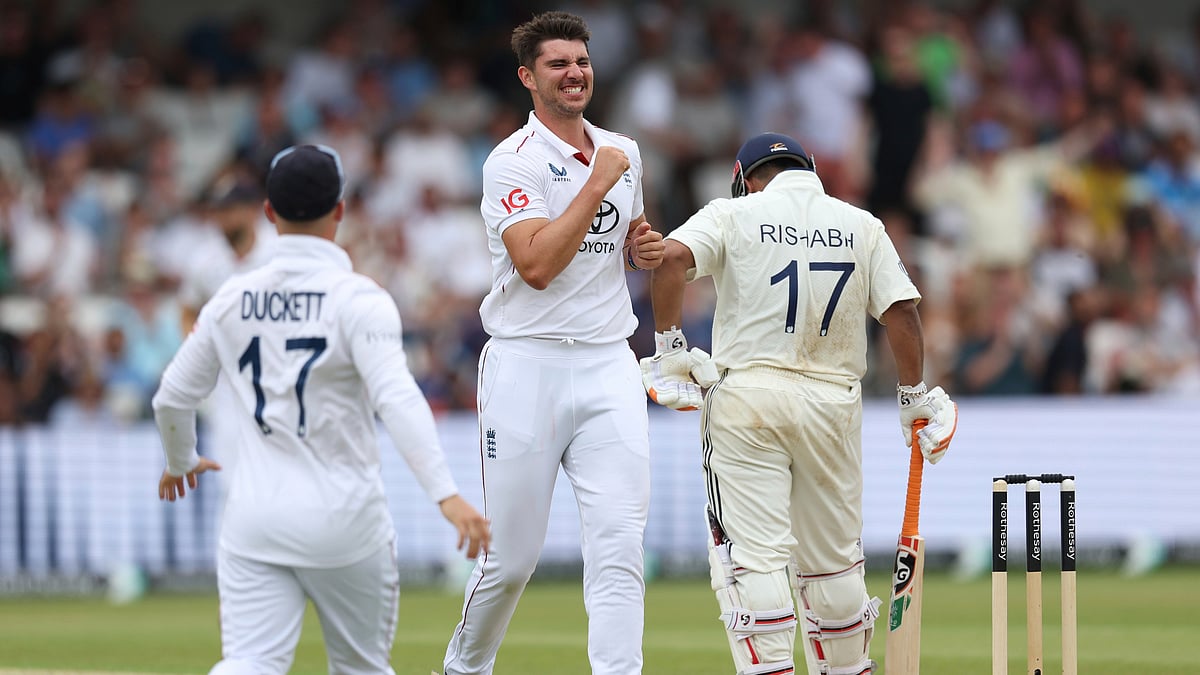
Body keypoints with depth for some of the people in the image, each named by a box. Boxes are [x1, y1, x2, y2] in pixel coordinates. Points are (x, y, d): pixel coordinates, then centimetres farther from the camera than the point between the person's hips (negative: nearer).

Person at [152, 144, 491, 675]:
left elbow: (172, 399, 13)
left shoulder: (232, 300, 5)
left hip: (255, 516, 3)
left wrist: (180, 462, 34)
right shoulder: (358, 299, -9)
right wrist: (446, 494, -29)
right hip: (342, 518, -3)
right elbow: (397, 398, -22)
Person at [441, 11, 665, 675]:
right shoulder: (514, 160, -8)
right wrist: (597, 184, -16)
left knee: (619, 544, -10)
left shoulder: (622, 152, 14)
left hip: (608, 369, 5)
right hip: (527, 366, -5)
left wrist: (644, 249, 7)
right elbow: (537, 265, -20)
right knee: (511, 558, 2)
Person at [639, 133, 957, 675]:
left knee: (752, 551, -5)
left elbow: (672, 258, -13)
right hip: (833, 404, 3)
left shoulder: (735, 214, 3)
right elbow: (902, 310, 2)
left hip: (747, 392, -3)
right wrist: (914, 398, 10)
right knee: (832, 555, 15)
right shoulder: (862, 227, 10)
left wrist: (669, 344, -5)